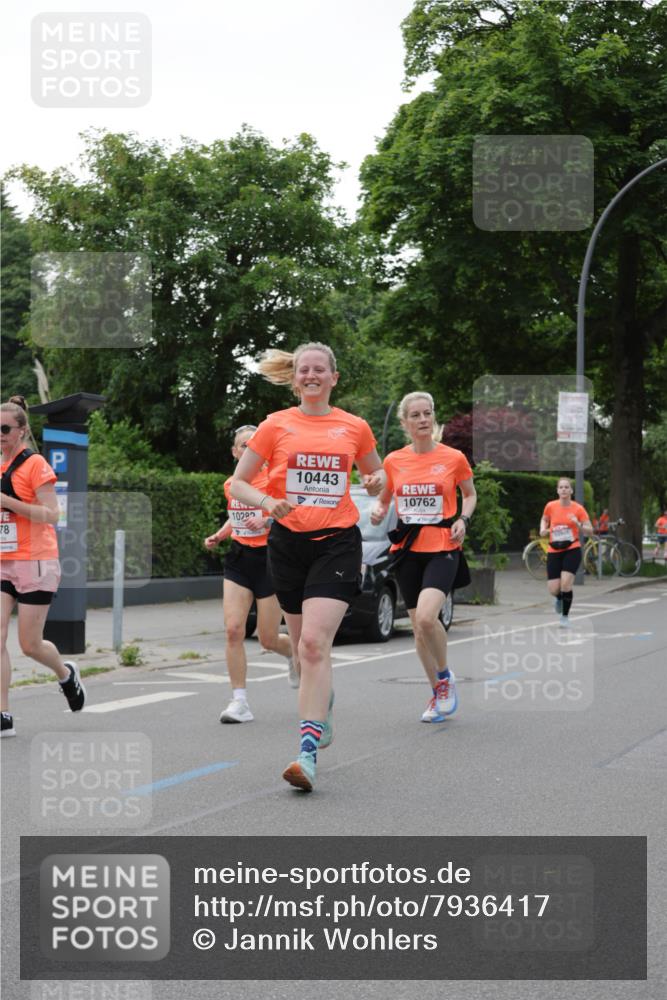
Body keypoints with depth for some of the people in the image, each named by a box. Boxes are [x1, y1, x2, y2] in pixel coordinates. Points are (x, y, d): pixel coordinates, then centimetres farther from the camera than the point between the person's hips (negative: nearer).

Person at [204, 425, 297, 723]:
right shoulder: (230, 485, 8)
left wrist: (267, 521, -25)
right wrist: (218, 535, 9)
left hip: (269, 559, -4)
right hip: (238, 559, 4)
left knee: (268, 639, 1)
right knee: (233, 630, -11)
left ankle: (294, 654, 38)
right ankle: (239, 701, -6)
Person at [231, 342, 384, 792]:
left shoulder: (355, 427, 6)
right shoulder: (276, 425, 4)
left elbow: (376, 474, 22)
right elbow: (238, 483, 5)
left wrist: (377, 481, -1)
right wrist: (268, 502, -14)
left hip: (338, 541, -2)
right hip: (288, 541, 2)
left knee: (314, 643, -17)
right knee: (304, 644, 12)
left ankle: (308, 753, -20)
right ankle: (323, 709, 43)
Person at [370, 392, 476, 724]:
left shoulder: (454, 458, -2)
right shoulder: (393, 461, 4)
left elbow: (469, 494, 13)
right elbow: (383, 499, 17)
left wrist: (463, 519, -5)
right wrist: (377, 512, -5)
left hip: (443, 548, -3)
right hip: (408, 550, 4)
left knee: (426, 617, -23)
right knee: (418, 625, 7)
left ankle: (445, 677, 3)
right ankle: (438, 695, 25)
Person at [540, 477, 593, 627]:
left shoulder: (578, 508, -6)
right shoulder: (550, 506, 0)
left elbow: (590, 531, -4)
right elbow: (544, 519, 21)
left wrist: (578, 524, -23)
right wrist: (543, 529, 1)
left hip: (572, 550, -2)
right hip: (554, 551, 2)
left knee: (566, 585, -16)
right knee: (553, 590, -3)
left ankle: (565, 616, 6)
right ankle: (559, 598, 36)